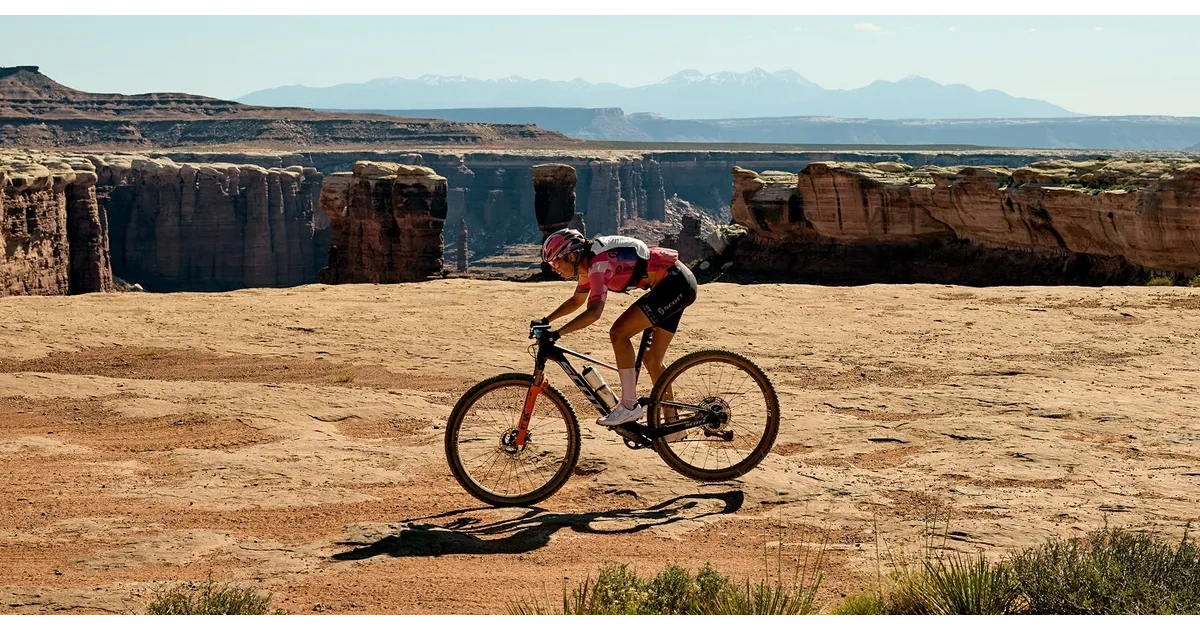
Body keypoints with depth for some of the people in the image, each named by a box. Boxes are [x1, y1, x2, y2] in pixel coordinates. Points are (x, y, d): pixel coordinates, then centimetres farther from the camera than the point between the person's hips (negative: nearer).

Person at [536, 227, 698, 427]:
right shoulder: (588, 263, 9)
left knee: (619, 333, -16)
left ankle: (629, 406, -12)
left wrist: (557, 333, -32)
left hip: (676, 284, -10)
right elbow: (576, 301, 26)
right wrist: (546, 320, 17)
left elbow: (594, 312, -32)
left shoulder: (598, 263, -21)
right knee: (651, 359, 12)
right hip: (678, 285, 10)